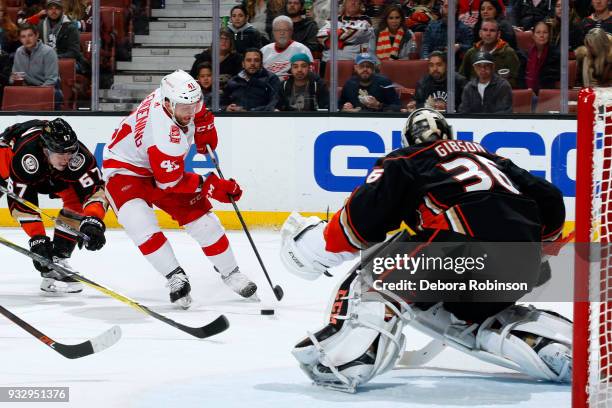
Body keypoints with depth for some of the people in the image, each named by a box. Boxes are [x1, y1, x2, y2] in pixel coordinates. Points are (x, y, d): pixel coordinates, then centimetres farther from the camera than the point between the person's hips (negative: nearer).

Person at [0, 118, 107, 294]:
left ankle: (57, 260, -14)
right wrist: (37, 239, -42)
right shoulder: (24, 157, -45)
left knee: (76, 197, -16)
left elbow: (95, 189, -35)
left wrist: (93, 221, -52)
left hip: (51, 174, 2)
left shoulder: (79, 157, -37)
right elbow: (21, 203, -39)